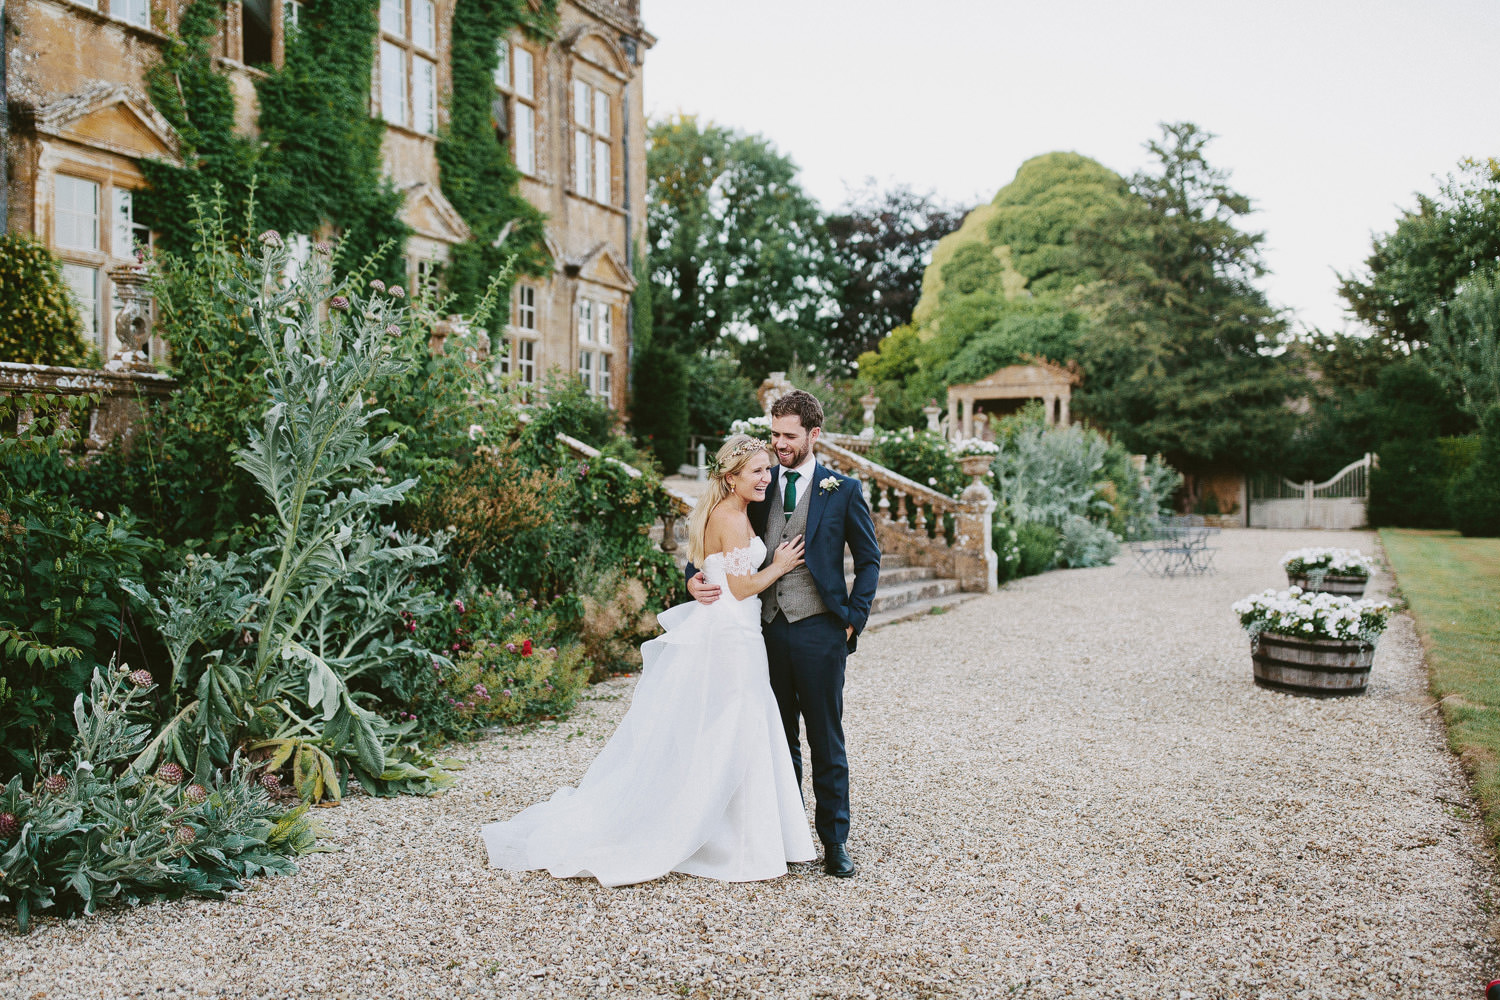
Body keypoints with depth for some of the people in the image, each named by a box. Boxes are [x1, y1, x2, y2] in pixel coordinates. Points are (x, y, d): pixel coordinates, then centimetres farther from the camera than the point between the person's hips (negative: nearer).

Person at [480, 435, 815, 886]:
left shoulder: (720, 514, 14)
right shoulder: (732, 518, -16)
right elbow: (742, 587, -17)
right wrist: (780, 565, -5)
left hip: (714, 633, 10)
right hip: (727, 638, -10)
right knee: (725, 743, -1)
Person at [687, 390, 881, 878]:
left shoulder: (842, 490, 2)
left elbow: (869, 559, 6)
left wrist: (853, 618, -2)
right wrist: (695, 578, -9)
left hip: (819, 631, -3)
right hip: (768, 630, 3)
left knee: (827, 742, 4)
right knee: (778, 740, 11)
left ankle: (835, 841, 14)